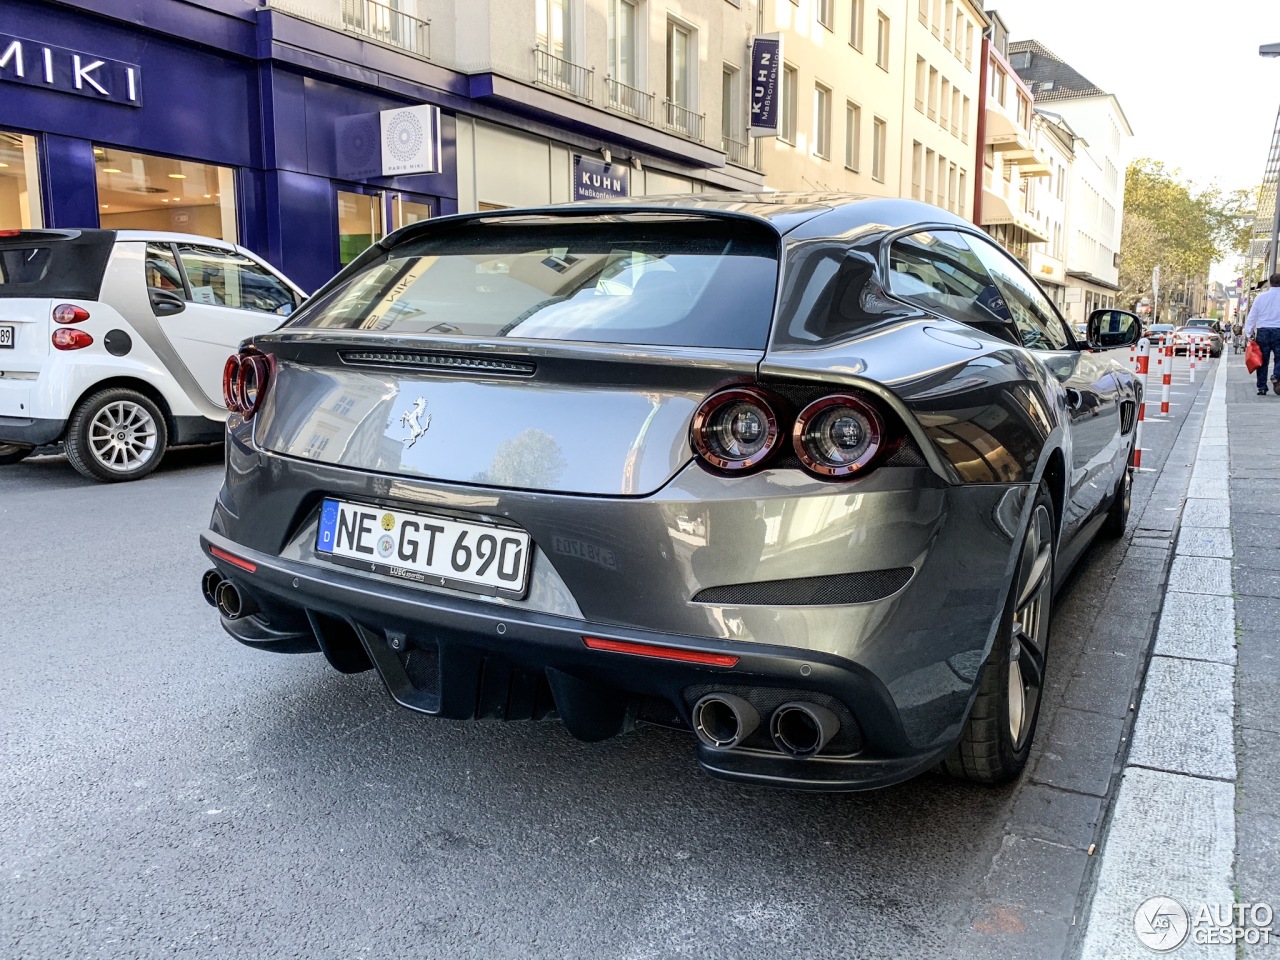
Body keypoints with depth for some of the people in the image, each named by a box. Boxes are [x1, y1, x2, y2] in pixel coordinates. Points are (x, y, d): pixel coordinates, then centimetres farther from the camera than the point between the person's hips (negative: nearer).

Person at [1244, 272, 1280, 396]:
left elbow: (1252, 316, 3)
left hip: (1262, 331, 2)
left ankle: (1262, 388, 6)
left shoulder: (1261, 296, 2)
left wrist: (1249, 333, 9)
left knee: (1263, 360, 7)